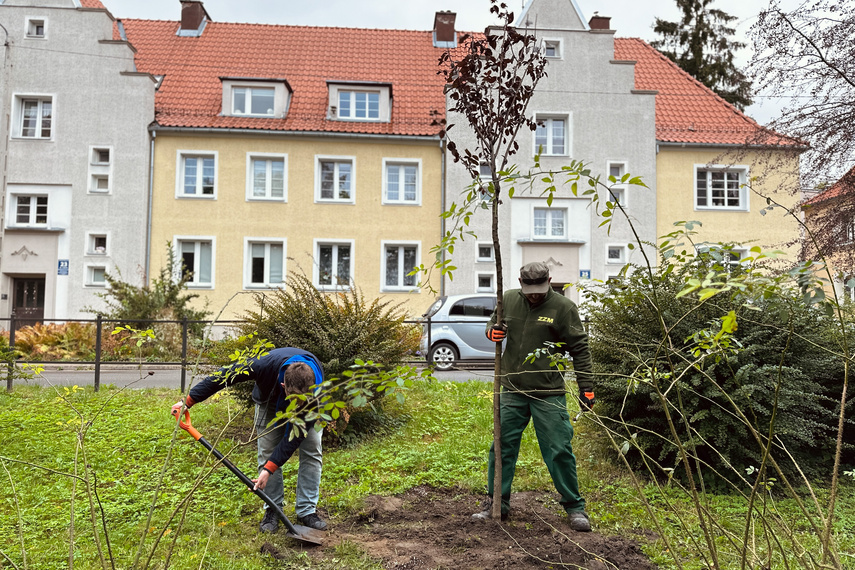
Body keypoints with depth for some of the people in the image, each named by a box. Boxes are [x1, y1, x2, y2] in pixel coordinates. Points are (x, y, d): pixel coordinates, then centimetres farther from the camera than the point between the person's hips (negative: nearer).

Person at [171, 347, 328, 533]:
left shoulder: (316, 388, -44)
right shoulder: (264, 364, -46)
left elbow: (296, 433, -35)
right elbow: (222, 376, -28)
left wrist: (269, 469, -36)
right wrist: (188, 402, -21)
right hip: (270, 401, 1)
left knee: (312, 449, -11)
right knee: (267, 451, -6)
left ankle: (307, 511, 0)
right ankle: (272, 510, 9)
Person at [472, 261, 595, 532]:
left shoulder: (563, 307, -7)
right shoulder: (508, 299, 4)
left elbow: (580, 349, -3)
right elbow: (493, 324, 21)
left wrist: (586, 387, -6)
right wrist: (492, 331, -4)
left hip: (549, 394, -3)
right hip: (512, 391, 4)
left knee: (559, 450, 1)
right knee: (502, 446, 7)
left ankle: (574, 507, 19)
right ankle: (496, 503, 22)